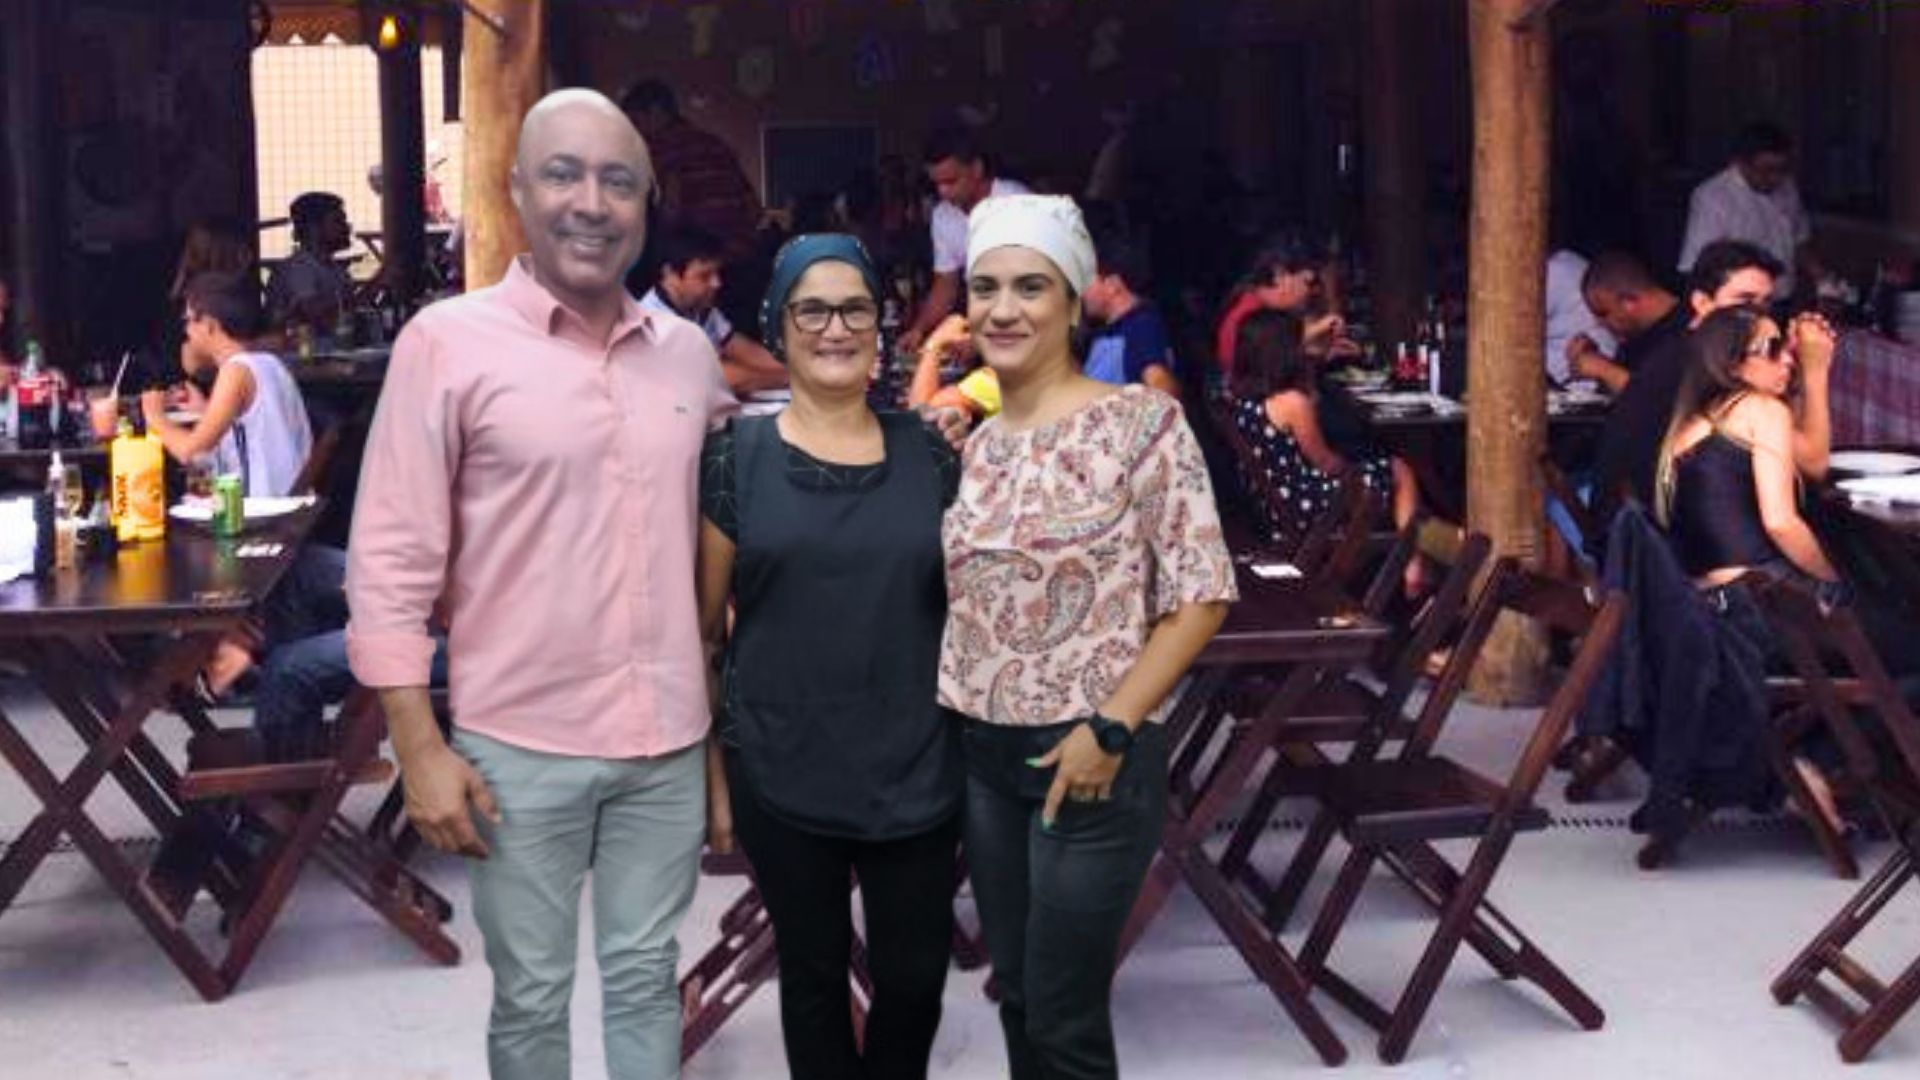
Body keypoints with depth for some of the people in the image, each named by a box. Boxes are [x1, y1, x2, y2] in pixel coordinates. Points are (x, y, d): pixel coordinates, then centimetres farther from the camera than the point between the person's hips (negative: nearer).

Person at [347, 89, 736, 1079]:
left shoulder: (688, 352, 5)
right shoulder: (448, 342, -8)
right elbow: (389, 560, -9)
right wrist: (420, 748, -12)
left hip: (669, 739, 4)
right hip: (519, 746, -4)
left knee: (646, 979, 16)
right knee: (531, 997, 10)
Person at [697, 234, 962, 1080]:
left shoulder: (928, 454, 3)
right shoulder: (736, 457, -2)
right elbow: (702, 624, 1)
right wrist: (707, 761, -1)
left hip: (916, 771, 1)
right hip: (782, 775, -1)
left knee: (916, 977, 7)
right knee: (814, 974, 12)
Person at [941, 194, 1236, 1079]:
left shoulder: (1140, 421, -11)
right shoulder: (974, 445, 8)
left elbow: (1202, 595, -13)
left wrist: (1109, 728, -18)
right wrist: (949, 717, 3)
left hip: (1091, 758, -6)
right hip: (983, 756, 6)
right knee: (1017, 1001, 15)